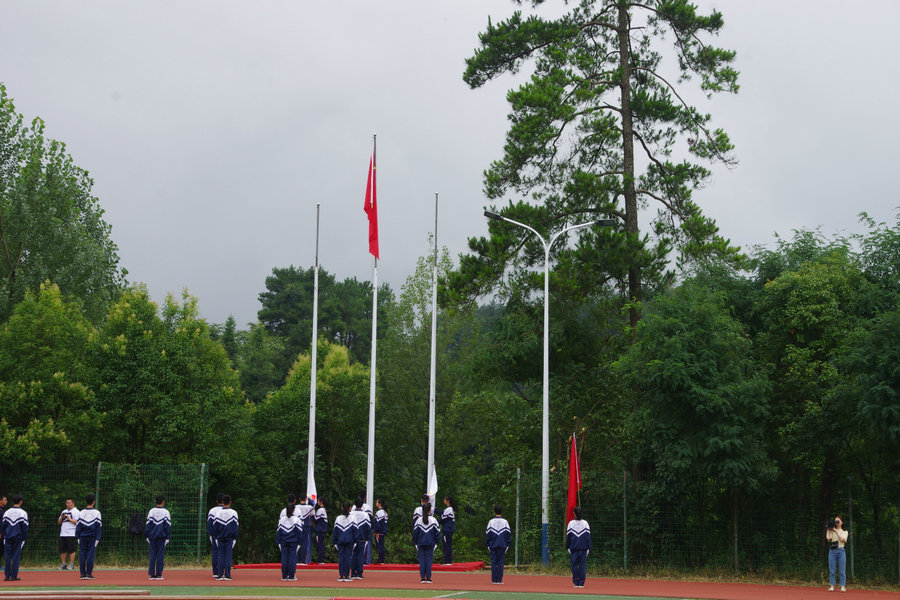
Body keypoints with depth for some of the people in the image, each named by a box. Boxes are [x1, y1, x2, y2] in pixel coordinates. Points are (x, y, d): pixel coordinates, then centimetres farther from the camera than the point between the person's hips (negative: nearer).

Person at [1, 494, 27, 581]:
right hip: (18, 538, -3)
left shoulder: (7, 512, 5)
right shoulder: (23, 513, -3)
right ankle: (14, 576, -3)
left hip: (8, 537, 3)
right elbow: (25, 526, -3)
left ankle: (7, 576, 3)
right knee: (16, 556, 0)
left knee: (7, 557, 6)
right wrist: (25, 538, 4)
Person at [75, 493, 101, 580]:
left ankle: (83, 574, 4)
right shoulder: (96, 513, -1)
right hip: (92, 537, -2)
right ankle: (89, 574, -4)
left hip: (83, 537, 2)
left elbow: (78, 525, 5)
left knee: (82, 555, 5)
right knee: (91, 555, -1)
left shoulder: (81, 513, 3)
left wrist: (78, 537, 10)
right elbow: (99, 526, -2)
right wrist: (98, 538, 1)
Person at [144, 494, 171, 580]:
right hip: (162, 537, -2)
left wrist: (147, 536, 9)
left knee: (152, 554, 6)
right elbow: (168, 525, -1)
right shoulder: (166, 512, -1)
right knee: (160, 555, 1)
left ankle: (151, 574, 3)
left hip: (152, 537, 2)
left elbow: (147, 524, 4)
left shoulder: (151, 511, 4)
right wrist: (167, 538, 3)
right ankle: (158, 574, -1)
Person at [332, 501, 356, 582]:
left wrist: (334, 542, 13)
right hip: (349, 541, -1)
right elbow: (355, 531, -2)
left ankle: (341, 576, 3)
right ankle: (346, 576, 0)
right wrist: (355, 541, 5)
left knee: (340, 557, 5)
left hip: (340, 541, 2)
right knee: (348, 557, 2)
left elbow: (335, 532, 6)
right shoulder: (352, 518, -3)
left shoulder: (338, 518, 2)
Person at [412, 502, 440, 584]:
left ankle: (422, 578, 2)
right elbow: (437, 533, 2)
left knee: (421, 560, 5)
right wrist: (436, 543, 10)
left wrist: (415, 544, 13)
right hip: (430, 543, -1)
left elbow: (415, 533, 5)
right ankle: (428, 578, 0)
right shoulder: (433, 520, -2)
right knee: (429, 560, 2)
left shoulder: (418, 520, 0)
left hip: (421, 543, 1)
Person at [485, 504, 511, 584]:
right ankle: (499, 580, -2)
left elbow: (488, 534, 3)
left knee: (493, 563, 4)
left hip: (493, 545, 0)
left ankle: (494, 580, 2)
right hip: (502, 545, 0)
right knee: (500, 563, 2)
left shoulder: (491, 522, 0)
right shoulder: (505, 522, 1)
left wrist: (487, 544, 12)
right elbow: (508, 534, 3)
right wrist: (508, 544, 9)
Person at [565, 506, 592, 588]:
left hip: (573, 547, 0)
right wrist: (589, 547, 6)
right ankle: (581, 583, -1)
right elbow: (588, 536, 2)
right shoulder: (585, 523, 1)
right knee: (582, 565, 2)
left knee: (574, 564, 5)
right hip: (583, 547, 0)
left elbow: (568, 536, 5)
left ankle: (575, 582, 4)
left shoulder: (571, 523, 1)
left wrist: (568, 547, 13)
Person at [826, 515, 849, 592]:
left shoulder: (845, 532, 11)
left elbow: (842, 539, -8)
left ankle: (843, 586, 0)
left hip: (841, 550, -1)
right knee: (831, 569, -1)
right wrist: (828, 530, -3)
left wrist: (836, 531, -10)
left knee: (842, 570, -2)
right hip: (832, 550, 1)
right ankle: (831, 586, 2)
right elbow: (828, 538, -5)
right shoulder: (831, 531, 12)